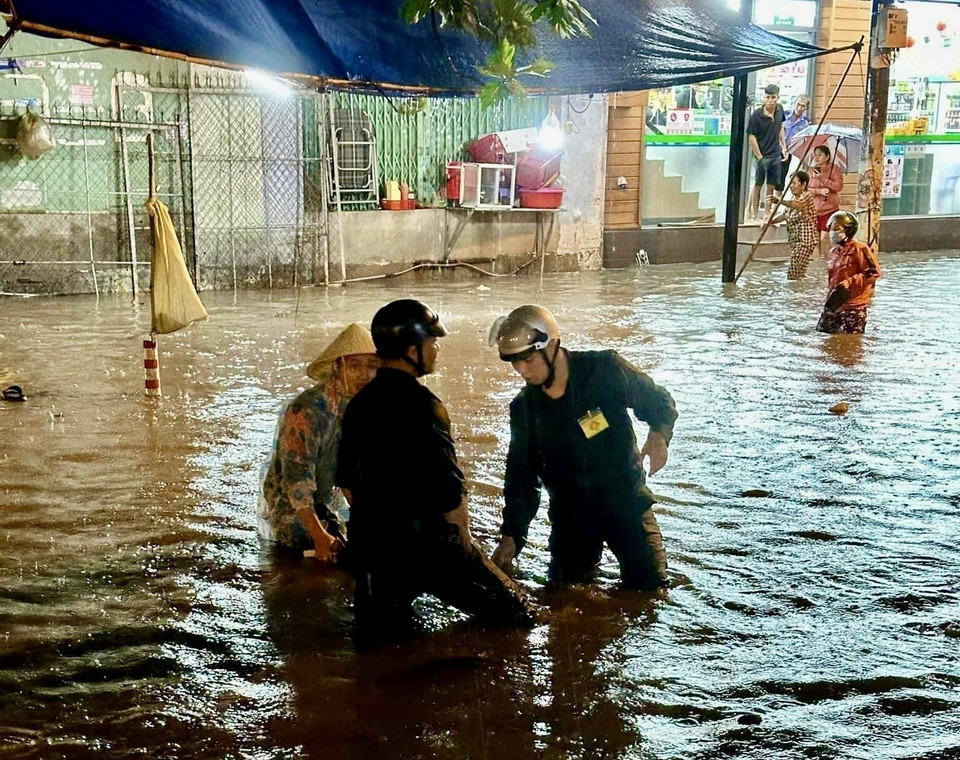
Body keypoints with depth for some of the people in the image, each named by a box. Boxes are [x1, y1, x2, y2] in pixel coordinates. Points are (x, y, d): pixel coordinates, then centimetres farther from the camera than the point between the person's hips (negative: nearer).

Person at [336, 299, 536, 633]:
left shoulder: (359, 404, 5)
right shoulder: (422, 405, -18)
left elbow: (347, 483, 13)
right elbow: (449, 493, -19)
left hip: (369, 543, 7)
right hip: (428, 544, -7)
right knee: (518, 615, 5)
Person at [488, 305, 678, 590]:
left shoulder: (604, 369, -16)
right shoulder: (523, 408, -4)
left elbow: (660, 403, -2)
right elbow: (521, 476, 1)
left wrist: (658, 434, -24)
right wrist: (511, 536, -8)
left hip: (624, 502, -3)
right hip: (569, 513, 3)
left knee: (650, 585, -6)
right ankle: (587, 560, 35)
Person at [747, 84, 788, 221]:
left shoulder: (780, 109, 0)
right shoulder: (756, 115, -17)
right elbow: (751, 137, -14)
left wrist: (784, 147, 12)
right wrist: (759, 157, -16)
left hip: (776, 155, 5)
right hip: (762, 155, -5)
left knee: (771, 186, 11)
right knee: (757, 185, 8)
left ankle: (767, 213, 20)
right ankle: (755, 214, 16)